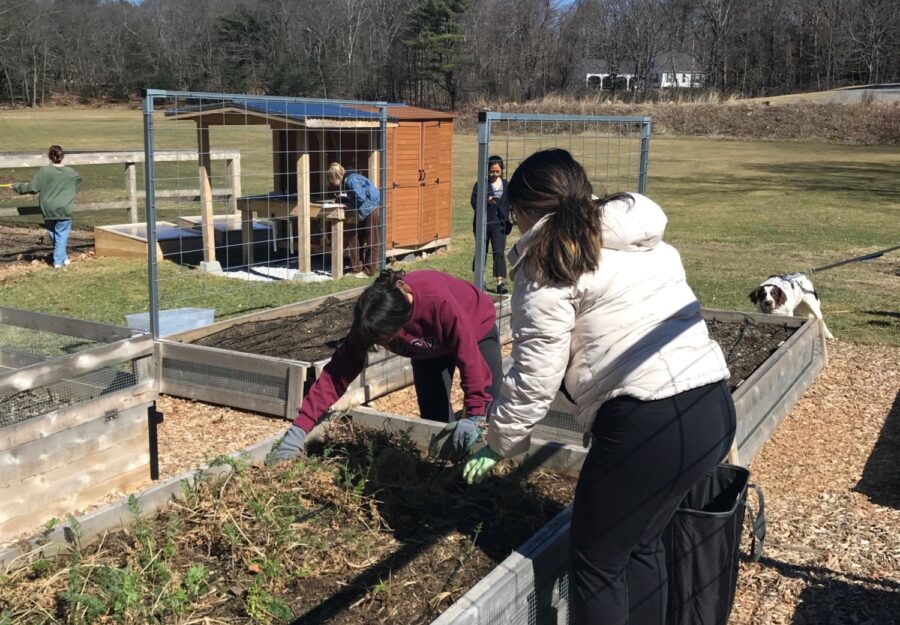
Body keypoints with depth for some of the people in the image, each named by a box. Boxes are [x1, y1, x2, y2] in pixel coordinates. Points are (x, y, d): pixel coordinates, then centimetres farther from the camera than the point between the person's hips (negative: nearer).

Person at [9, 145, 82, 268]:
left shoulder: (44, 171, -9)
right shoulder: (71, 172, -3)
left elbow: (32, 188, -8)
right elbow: (78, 185, 17)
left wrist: (17, 186, 8)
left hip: (48, 210, 1)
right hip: (64, 210, 0)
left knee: (53, 234, 18)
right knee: (62, 235, 5)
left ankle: (62, 257, 29)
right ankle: (59, 260, 0)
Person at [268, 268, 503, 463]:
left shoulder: (439, 302, -48)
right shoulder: (372, 319, -33)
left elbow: (469, 357, -40)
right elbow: (338, 372, -32)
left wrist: (474, 415, -34)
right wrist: (299, 429, -37)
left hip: (476, 329, -3)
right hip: (429, 346, 4)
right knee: (433, 415, -2)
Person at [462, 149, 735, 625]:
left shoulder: (549, 262, -3)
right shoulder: (646, 242, 21)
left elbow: (534, 378, -6)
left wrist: (499, 443, 8)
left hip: (648, 422, -8)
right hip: (713, 409, 8)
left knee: (597, 560, 11)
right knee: (641, 541, 25)